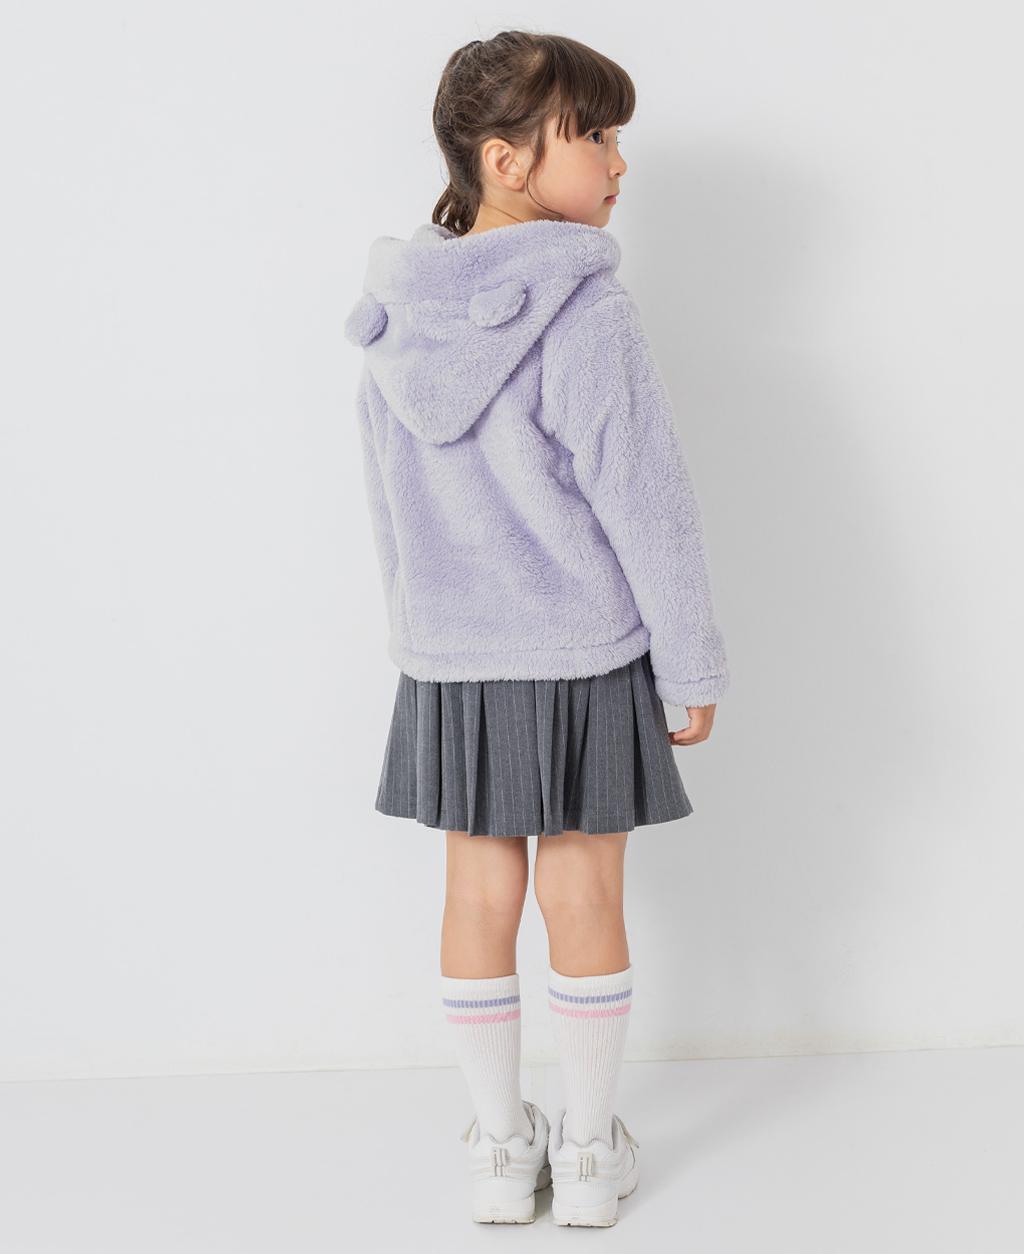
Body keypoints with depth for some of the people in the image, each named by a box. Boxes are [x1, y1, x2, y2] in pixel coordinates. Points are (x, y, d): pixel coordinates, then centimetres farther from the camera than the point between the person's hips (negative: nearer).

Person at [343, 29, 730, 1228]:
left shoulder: (396, 322, 1)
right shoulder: (584, 314, -17)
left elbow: (389, 510, 8)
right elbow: (646, 506, -15)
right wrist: (690, 667, -6)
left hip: (449, 667, 5)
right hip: (583, 660, -4)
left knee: (479, 897, 13)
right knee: (584, 901, 9)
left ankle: (501, 1149, 27)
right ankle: (590, 1153, 25)